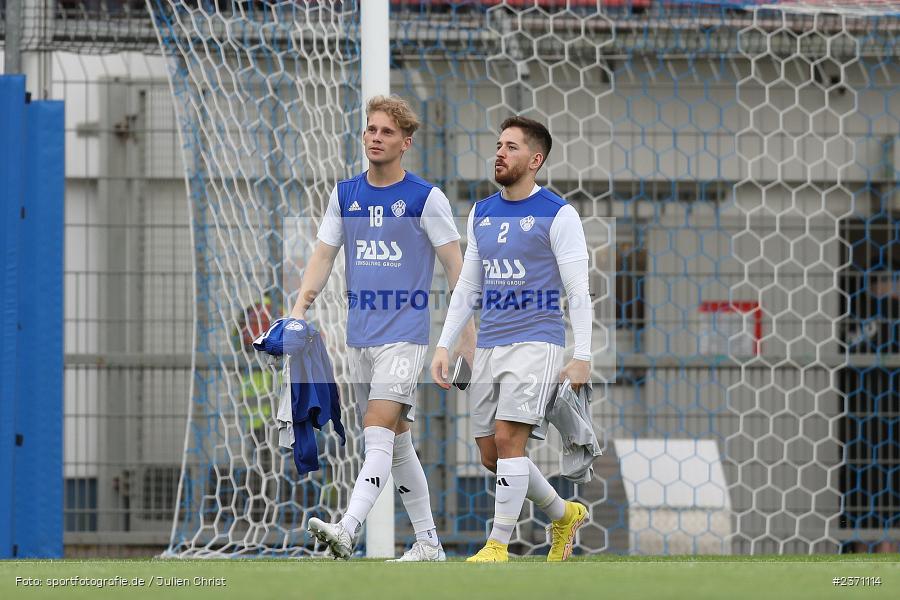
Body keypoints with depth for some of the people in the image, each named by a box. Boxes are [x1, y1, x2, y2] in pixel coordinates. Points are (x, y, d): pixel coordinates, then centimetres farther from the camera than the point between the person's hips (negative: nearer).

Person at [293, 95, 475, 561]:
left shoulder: (426, 198, -5)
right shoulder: (344, 196, 9)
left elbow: (455, 266, -3)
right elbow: (324, 255, 10)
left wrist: (467, 333, -6)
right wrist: (301, 306, -6)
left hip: (404, 334, -6)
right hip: (359, 336, 6)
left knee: (378, 433, -18)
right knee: (396, 441, 10)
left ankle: (347, 532, -31)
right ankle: (428, 543, 17)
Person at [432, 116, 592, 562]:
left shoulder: (558, 215, -5)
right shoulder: (481, 214, 13)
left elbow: (578, 291, -7)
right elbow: (467, 287, 18)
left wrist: (582, 357, -13)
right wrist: (443, 346, 11)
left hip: (536, 342, -7)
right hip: (489, 347, 7)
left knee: (507, 438, -16)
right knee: (491, 454, 7)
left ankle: (497, 547, -11)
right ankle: (564, 515, 27)